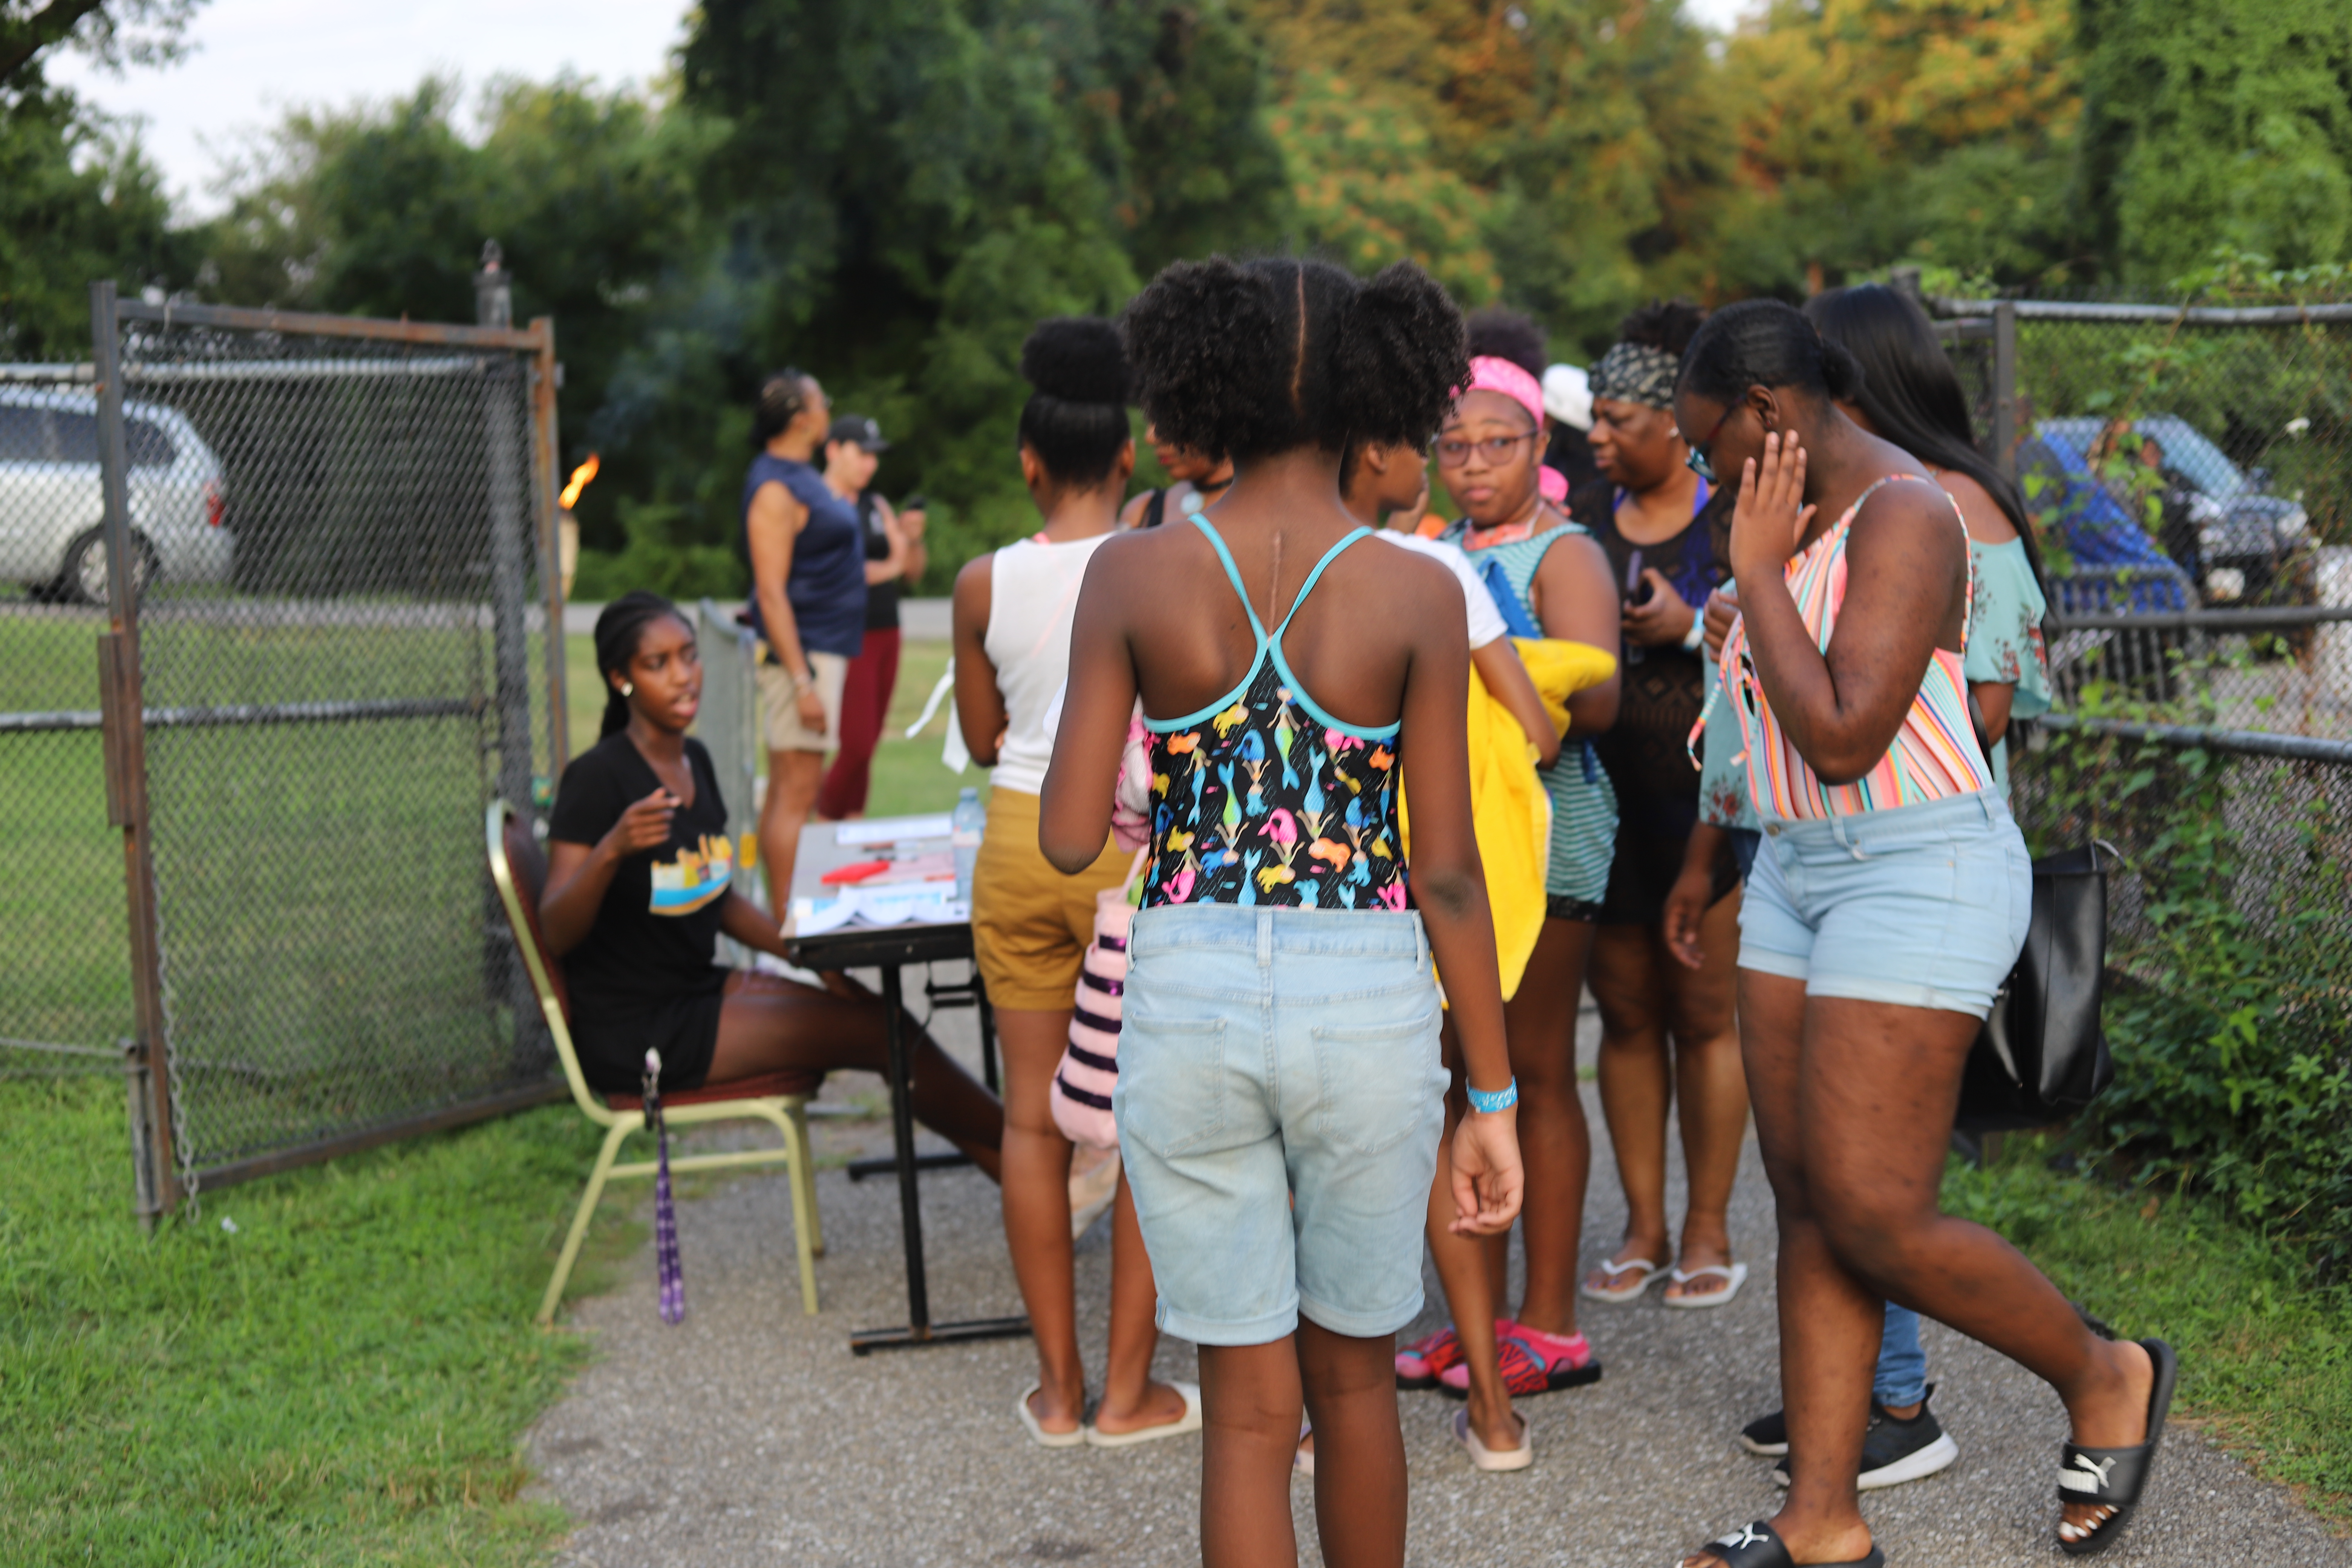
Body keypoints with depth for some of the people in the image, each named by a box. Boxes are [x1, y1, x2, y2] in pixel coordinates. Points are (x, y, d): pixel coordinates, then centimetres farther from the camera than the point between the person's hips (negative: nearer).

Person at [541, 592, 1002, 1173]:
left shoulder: (694, 760, 9)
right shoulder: (596, 777, -16)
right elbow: (556, 933, -21)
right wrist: (613, 849, -37)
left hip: (700, 989, 8)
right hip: (633, 1030, -8)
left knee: (879, 1011, -9)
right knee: (885, 1035, -13)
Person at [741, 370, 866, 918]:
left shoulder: (800, 476, 15)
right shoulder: (774, 489, -16)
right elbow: (771, 591, -21)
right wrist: (802, 681, -25)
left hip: (823, 648, 10)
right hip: (802, 651, -10)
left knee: (786, 790, 12)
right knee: (797, 790, -10)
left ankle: (784, 914, 17)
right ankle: (785, 923, -9)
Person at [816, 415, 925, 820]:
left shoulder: (875, 504, 16)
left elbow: (914, 571, 17)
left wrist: (913, 539, -4)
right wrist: (886, 568, -10)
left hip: (885, 635, 7)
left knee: (866, 748, 6)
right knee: (855, 746, -12)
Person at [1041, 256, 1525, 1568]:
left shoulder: (1134, 575, -5)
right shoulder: (1416, 593, -7)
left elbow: (1071, 840, -5)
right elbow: (1448, 870, -7)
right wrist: (1495, 1094, 0)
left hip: (1190, 998, 1)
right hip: (1365, 1002, 0)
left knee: (1251, 1405, 9)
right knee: (1354, 1371, 21)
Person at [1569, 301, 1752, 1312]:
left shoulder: (1733, 518, -2)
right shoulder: (1584, 516, 9)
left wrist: (1688, 627, -16)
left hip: (1705, 795, -4)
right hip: (1604, 797, 4)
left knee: (1704, 1013, 2)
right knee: (1625, 1011, 8)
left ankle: (1707, 1230, 13)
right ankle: (1642, 1227, 17)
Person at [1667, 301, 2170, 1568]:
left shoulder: (1903, 517, -18)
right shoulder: (1806, 520, 11)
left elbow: (1843, 739, -25)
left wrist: (1756, 574, -18)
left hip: (1920, 877, -9)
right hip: (1804, 875, 10)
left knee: (1877, 1226, -8)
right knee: (1810, 1210, 7)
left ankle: (2103, 1377, 17)